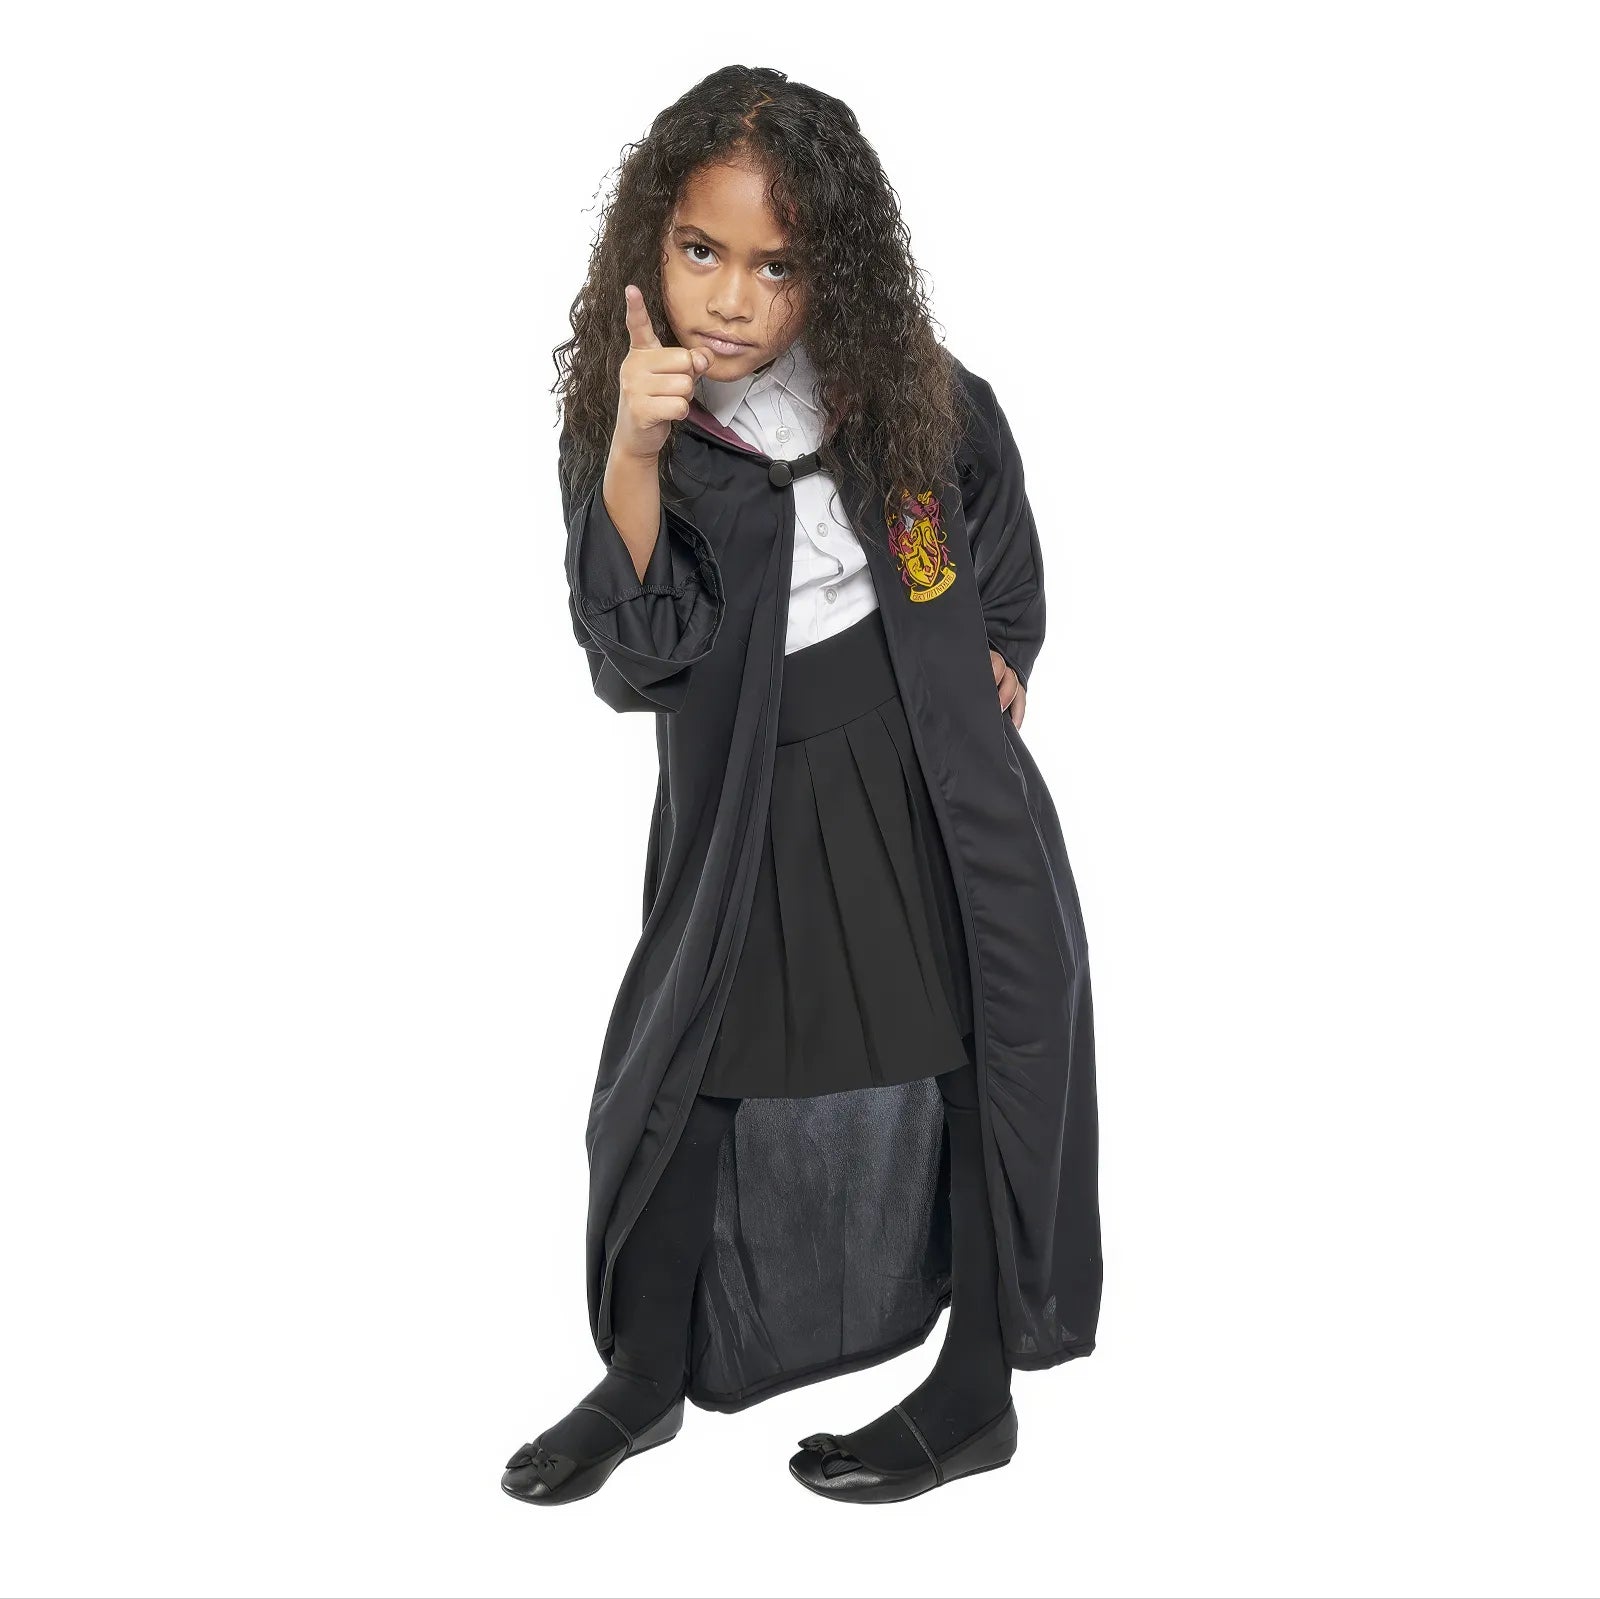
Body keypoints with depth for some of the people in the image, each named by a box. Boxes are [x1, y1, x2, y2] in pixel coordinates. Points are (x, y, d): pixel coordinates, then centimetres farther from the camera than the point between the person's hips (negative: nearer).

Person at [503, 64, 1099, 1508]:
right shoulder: (619, 419, -9)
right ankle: (646, 1383, 28)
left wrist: (1004, 642, 14)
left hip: (940, 771, 1)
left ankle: (979, 1392, 24)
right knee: (682, 1074, 6)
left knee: (985, 1059, 5)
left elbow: (993, 483, 18)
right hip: (753, 803, 0)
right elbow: (635, 663, -21)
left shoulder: (902, 387, -5)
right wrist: (632, 457, -32)